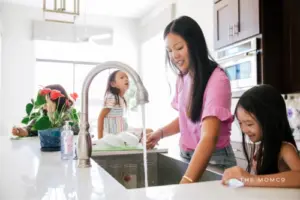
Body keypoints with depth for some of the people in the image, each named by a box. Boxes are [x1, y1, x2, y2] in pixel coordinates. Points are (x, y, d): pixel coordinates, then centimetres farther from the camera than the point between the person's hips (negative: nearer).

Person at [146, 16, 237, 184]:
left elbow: (209, 138, -32)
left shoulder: (217, 79, -22)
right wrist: (160, 133, -2)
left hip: (214, 159, -6)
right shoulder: (183, 77, 1)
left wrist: (186, 182, -40)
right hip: (187, 156, 7)